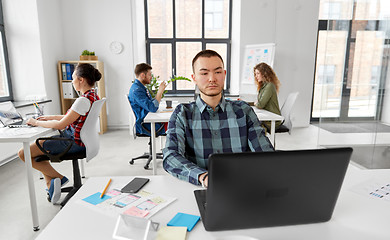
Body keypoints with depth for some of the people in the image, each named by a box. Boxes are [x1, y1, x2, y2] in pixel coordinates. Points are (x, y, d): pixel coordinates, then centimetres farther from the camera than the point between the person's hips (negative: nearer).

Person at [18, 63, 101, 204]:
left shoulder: (84, 100, -26)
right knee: (38, 145, 25)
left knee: (23, 153, 0)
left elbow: (60, 125, -21)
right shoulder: (93, 96, 5)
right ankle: (51, 185, 19)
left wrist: (37, 122, -6)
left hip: (73, 142, -10)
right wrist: (50, 117, 14)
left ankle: (59, 178, 6)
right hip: (77, 139, 10)